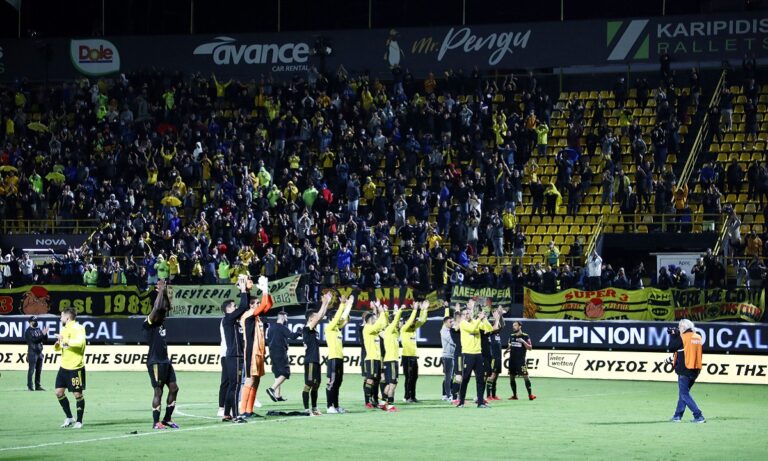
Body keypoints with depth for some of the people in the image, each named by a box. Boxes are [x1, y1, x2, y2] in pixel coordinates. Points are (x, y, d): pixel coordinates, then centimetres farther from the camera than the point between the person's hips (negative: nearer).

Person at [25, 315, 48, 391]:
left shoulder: (38, 330, 14)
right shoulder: (28, 331, -7)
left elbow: (44, 339, 11)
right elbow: (34, 340, -19)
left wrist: (45, 333, -7)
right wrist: (42, 334, -22)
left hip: (39, 352, 7)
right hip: (32, 353, -7)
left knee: (39, 370, 10)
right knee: (31, 370, -6)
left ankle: (37, 386, 17)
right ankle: (29, 386, -4)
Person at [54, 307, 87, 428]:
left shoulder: (78, 328, -12)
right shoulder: (64, 329, 13)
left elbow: (80, 342, -31)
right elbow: (57, 348, 20)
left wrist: (65, 340, -26)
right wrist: (57, 344, -3)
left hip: (76, 367, -8)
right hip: (64, 367, 8)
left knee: (78, 394, -1)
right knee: (59, 392, 6)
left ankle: (79, 421, 9)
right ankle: (69, 418, 19)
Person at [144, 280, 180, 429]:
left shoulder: (161, 322, 12)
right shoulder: (149, 323, -12)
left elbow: (167, 306, 20)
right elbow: (157, 307, -25)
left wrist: (165, 292, 6)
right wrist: (161, 291, -17)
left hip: (165, 361, 9)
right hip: (155, 362, -9)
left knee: (174, 388, 8)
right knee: (158, 391, -5)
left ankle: (167, 419, 16)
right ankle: (156, 422, 1)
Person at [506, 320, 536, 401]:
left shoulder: (525, 336, -3)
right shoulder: (512, 336, 13)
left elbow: (530, 348, -6)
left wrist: (523, 342, -20)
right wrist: (507, 349, 2)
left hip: (521, 359, -6)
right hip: (512, 359, 6)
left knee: (525, 376, -10)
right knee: (512, 377, 6)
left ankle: (530, 394, -7)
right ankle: (514, 395, 15)